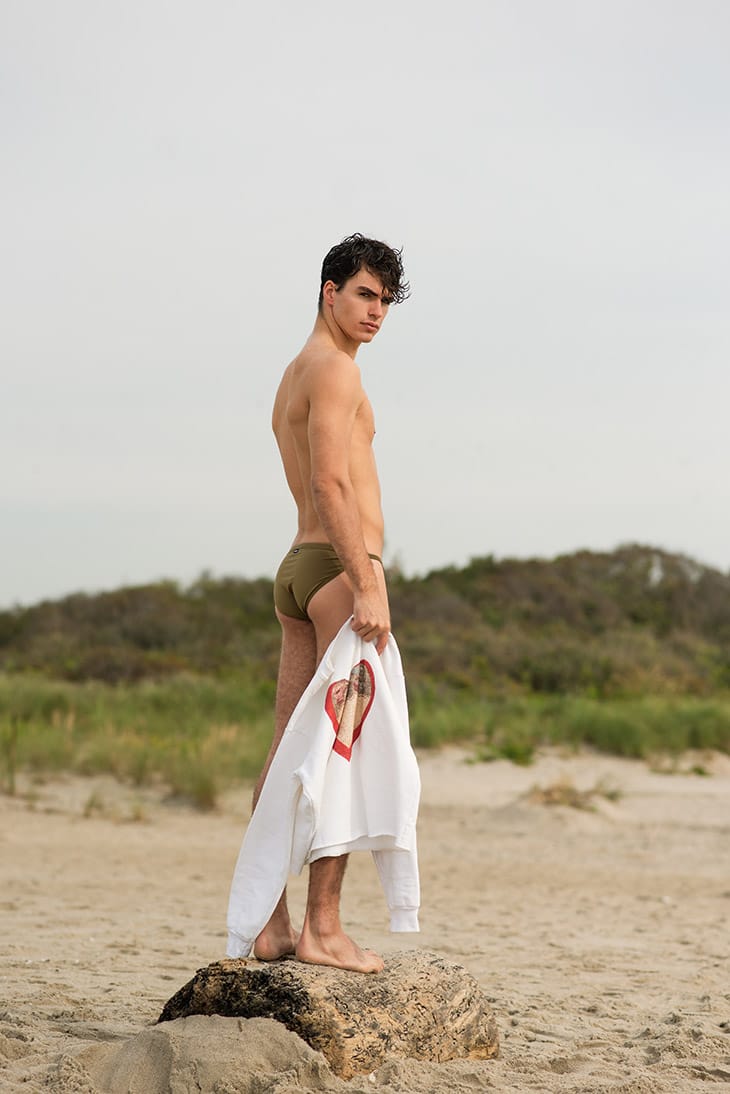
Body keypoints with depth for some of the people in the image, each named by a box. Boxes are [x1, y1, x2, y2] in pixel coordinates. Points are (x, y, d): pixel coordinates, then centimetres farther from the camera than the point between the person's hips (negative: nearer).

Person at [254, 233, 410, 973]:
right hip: (339, 568, -10)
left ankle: (271, 925, 9)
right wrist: (367, 586, -24)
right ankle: (323, 927, -10)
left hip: (297, 571, 10)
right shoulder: (333, 369, -8)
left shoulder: (293, 376, 23)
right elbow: (330, 483, -19)